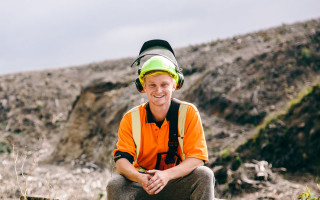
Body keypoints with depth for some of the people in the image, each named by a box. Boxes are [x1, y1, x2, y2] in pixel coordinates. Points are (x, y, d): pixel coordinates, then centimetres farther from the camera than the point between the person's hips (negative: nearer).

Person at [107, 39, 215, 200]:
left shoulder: (189, 113, -10)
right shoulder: (131, 119, -7)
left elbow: (197, 158, -16)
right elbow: (122, 160, -13)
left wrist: (167, 174, -34)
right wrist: (140, 178, -36)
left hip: (178, 184, -1)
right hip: (143, 186, 1)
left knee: (204, 175, -29)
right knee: (114, 185, -27)